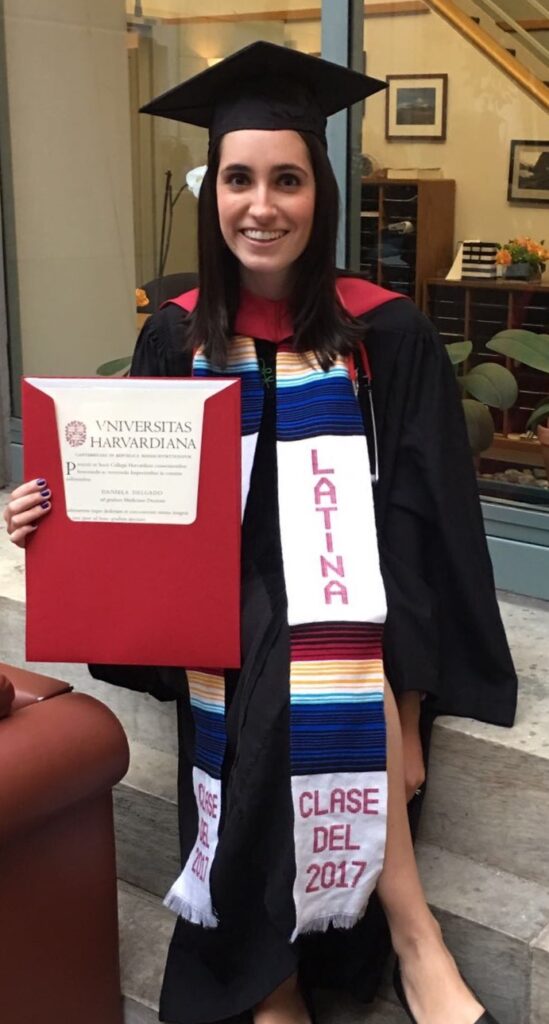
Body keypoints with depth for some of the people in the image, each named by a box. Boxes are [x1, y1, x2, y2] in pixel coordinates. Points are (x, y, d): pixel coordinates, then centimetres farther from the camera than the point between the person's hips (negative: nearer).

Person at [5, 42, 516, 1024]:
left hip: (349, 594, -1)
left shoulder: (386, 334, -8)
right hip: (225, 598, 2)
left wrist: (402, 705, -17)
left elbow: (420, 521, -9)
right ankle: (411, 939, -13)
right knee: (280, 689, -31)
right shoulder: (176, 335, 1)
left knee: (332, 667, -34)